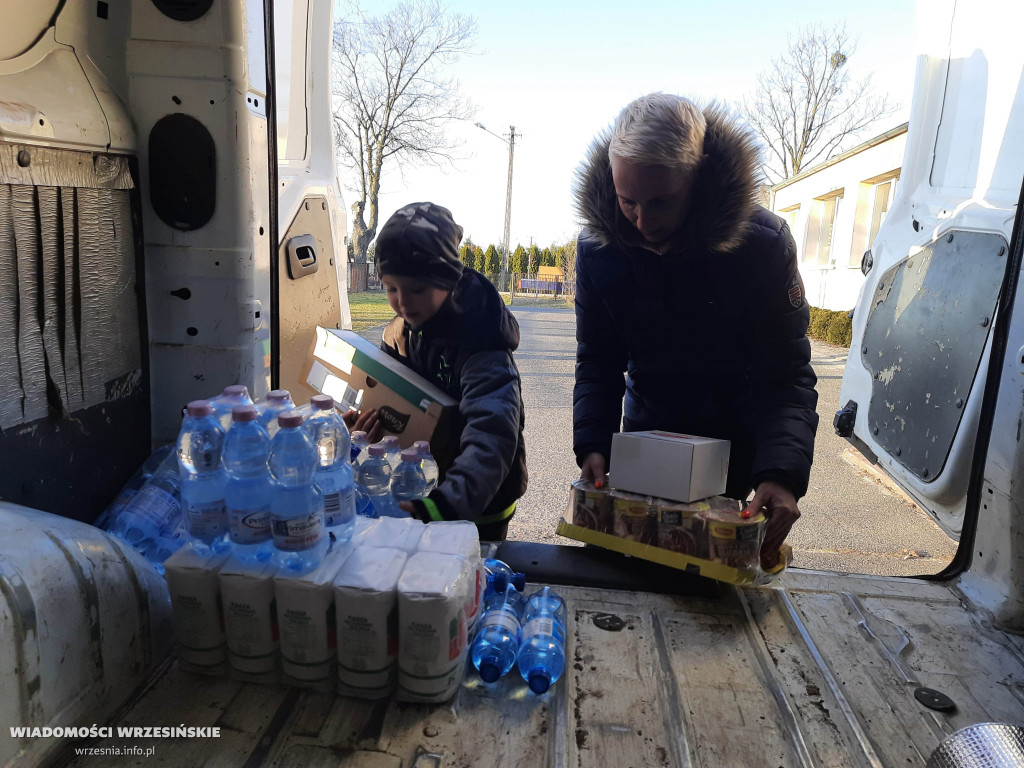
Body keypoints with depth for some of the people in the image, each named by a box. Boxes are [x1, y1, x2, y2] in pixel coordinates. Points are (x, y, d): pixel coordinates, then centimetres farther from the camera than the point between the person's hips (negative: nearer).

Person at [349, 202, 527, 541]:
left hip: (478, 508, -6)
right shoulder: (399, 332, -6)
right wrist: (370, 413, -16)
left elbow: (491, 440, -42)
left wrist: (443, 504, -57)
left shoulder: (481, 345, -29)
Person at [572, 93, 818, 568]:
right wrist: (592, 445, -25)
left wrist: (782, 474, -38)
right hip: (646, 434, 2)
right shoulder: (598, 247, -16)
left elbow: (787, 373, -22)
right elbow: (597, 363, -9)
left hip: (734, 441, -2)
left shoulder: (762, 243, -23)